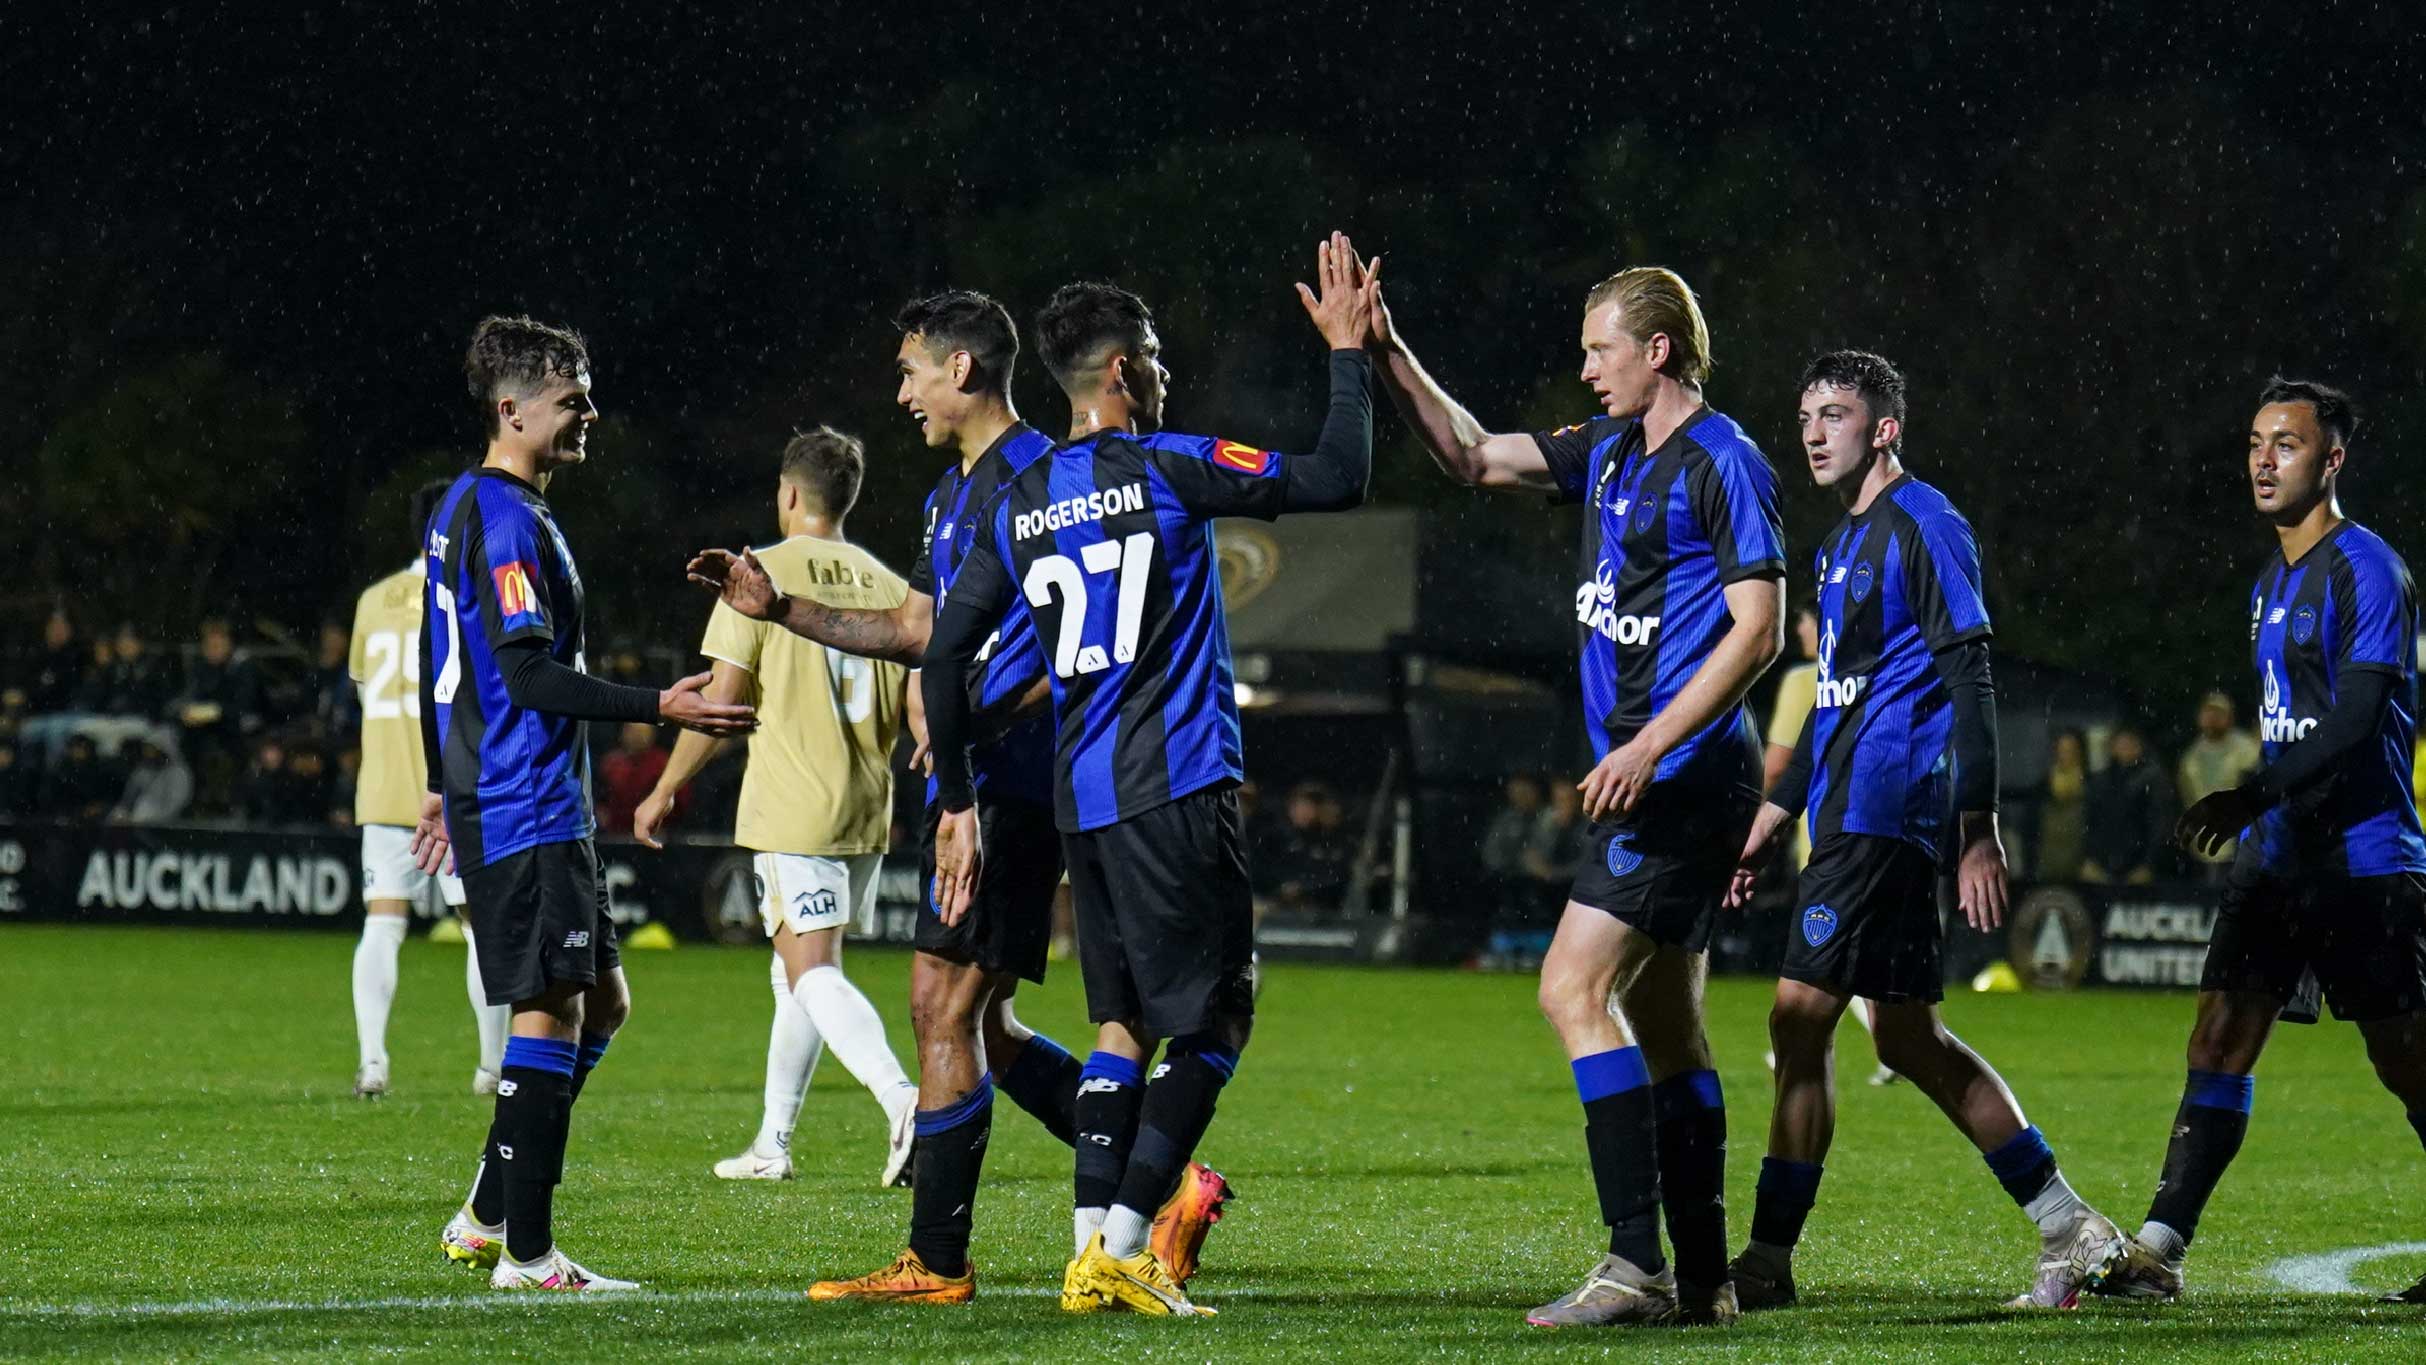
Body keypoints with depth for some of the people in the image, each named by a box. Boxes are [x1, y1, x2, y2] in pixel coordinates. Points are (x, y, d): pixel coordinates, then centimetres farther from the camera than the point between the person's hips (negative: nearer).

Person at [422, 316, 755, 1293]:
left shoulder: (464, 509, 17)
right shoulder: (503, 519, -15)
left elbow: (438, 664, 25)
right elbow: (531, 674, -23)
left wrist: (444, 787, 31)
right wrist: (661, 709, -26)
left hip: (507, 798, 11)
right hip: (525, 809, -11)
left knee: (601, 1001, 14)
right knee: (551, 1011, -8)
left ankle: (485, 1219, 17)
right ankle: (525, 1252, -7)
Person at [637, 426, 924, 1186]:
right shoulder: (888, 587, 8)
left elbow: (719, 701, -7)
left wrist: (664, 792, 3)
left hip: (791, 809, -6)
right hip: (867, 810, 6)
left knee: (811, 972, -11)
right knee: (798, 974, 16)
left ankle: (900, 1098, -33)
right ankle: (773, 1143, 21)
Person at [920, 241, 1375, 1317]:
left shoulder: (1020, 507, 10)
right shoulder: (1171, 468, -6)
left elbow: (944, 656, 8)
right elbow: (1335, 481, -5)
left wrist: (958, 802, 16)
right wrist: (1348, 354, 6)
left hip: (1080, 803, 6)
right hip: (1176, 788, -6)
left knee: (1125, 1021, 14)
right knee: (1214, 1022, 0)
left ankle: (1093, 1250, 6)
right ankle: (1121, 1248, -9)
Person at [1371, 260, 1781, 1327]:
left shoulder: (1722, 461, -11)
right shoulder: (1610, 450, 14)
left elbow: (1759, 628, -16)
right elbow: (1475, 457, 19)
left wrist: (1649, 748, -21)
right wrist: (1387, 357, 6)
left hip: (1684, 773, -10)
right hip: (1647, 775, 10)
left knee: (1574, 989, -16)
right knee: (1663, 1028, 11)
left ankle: (1634, 1264, -19)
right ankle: (1702, 1279, 15)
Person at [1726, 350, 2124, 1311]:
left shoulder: (1924, 527, -9)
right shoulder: (1846, 543, 20)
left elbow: (1970, 682, -15)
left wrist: (1980, 828, -21)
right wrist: (1774, 816, 27)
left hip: (1882, 815, -10)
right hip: (1852, 814, 10)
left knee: (1801, 1017, -10)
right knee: (1910, 1037, 10)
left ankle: (1767, 1260, -6)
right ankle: (2073, 1233, 13)